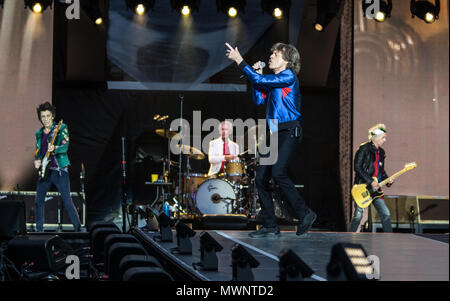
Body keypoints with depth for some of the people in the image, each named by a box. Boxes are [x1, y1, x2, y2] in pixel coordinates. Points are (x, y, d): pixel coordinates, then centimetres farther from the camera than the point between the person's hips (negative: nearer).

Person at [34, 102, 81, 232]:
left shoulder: (61, 128, -2)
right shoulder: (39, 133, 14)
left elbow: (65, 147, -15)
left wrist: (54, 149, -34)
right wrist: (36, 161, 1)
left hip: (59, 170, -5)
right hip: (44, 171, 5)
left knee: (67, 201, -10)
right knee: (38, 201, 5)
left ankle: (78, 229, -5)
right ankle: (39, 230, 18)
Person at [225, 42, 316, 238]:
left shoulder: (288, 77, -7)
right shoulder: (272, 82, 21)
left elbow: (260, 81, -14)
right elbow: (259, 100, 18)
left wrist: (239, 61, -9)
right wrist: (257, 73, 13)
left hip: (290, 132, -9)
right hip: (274, 134, 9)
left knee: (278, 172, -24)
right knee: (261, 177, 1)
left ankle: (305, 214, -11)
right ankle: (270, 227, 5)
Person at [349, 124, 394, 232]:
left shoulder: (381, 152, 14)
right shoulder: (364, 149, -10)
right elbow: (357, 168, -16)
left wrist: (387, 181, 3)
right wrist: (371, 182, -19)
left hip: (375, 187, 7)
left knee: (386, 214, 2)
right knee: (358, 215, -4)